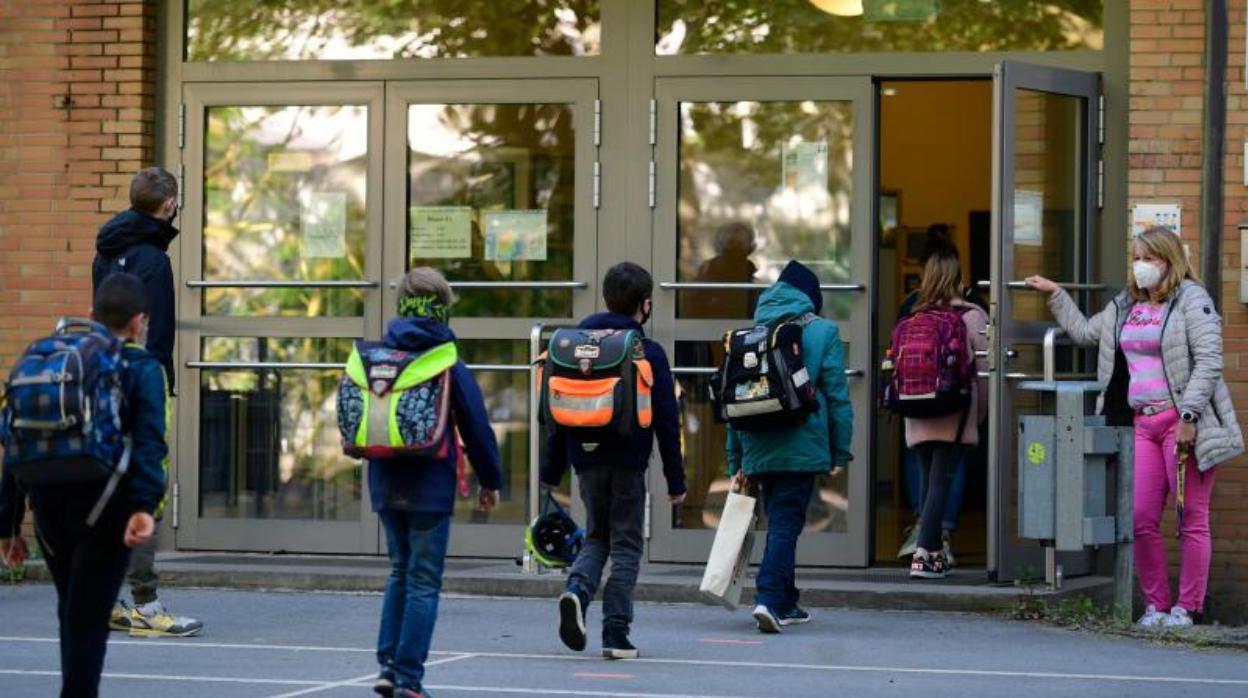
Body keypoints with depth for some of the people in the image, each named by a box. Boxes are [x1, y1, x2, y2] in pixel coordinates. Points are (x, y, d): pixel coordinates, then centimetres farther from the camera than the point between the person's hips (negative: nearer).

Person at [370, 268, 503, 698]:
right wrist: (490, 480, 4)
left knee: (401, 571, 19)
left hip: (386, 484, 5)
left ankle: (389, 663, 11)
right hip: (430, 485, -5)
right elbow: (475, 424, -7)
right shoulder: (446, 361, -10)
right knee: (424, 581, 1)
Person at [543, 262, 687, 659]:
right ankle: (615, 633, 1)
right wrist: (675, 481, 0)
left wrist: (552, 472, 13)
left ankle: (577, 589, -12)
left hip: (587, 460, 4)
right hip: (628, 462, -4)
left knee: (597, 536, 18)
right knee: (625, 545, 5)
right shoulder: (648, 354, -7)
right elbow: (666, 421, -6)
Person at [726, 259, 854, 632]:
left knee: (779, 521, 18)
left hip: (758, 448, 5)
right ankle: (770, 598, -20)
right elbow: (836, 395, -4)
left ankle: (785, 603, 24)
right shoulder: (822, 332, -2)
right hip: (801, 448, -5)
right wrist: (840, 451, 1)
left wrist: (737, 462, 15)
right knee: (786, 523, -5)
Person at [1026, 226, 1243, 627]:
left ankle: (1187, 608, 2)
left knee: (1192, 520, -2)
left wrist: (1189, 415, -18)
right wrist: (1055, 295, 30)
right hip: (1142, 424, 7)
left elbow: (1209, 361, -11)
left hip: (1183, 424, -7)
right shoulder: (1124, 306, 18)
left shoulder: (1192, 300, -3)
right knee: (1141, 519, 0)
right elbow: (1084, 332, 34)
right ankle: (1155, 605, 10)